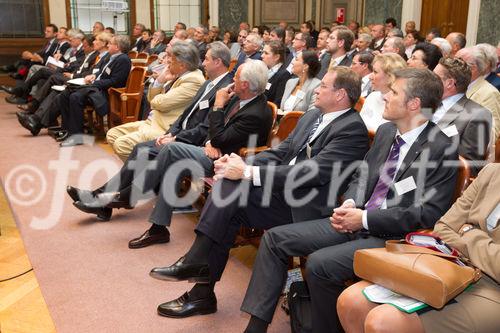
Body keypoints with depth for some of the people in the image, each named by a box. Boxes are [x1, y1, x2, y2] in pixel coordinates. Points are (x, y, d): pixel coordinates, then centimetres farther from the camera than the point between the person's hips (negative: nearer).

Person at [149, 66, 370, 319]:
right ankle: (202, 292, -8)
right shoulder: (311, 117, 17)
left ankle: (197, 262, -13)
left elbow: (312, 171, -21)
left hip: (303, 208, -7)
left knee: (231, 185, -23)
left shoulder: (353, 128, -10)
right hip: (283, 191, 7)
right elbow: (279, 153, 14)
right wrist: (241, 164, -6)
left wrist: (249, 172, -22)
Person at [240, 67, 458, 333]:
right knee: (275, 238, -3)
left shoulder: (442, 149, -11)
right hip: (356, 221, 8)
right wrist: (350, 203, -4)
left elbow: (429, 213, -17)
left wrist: (365, 218, -17)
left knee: (319, 263, -30)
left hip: (391, 236, -8)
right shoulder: (385, 132, 11)